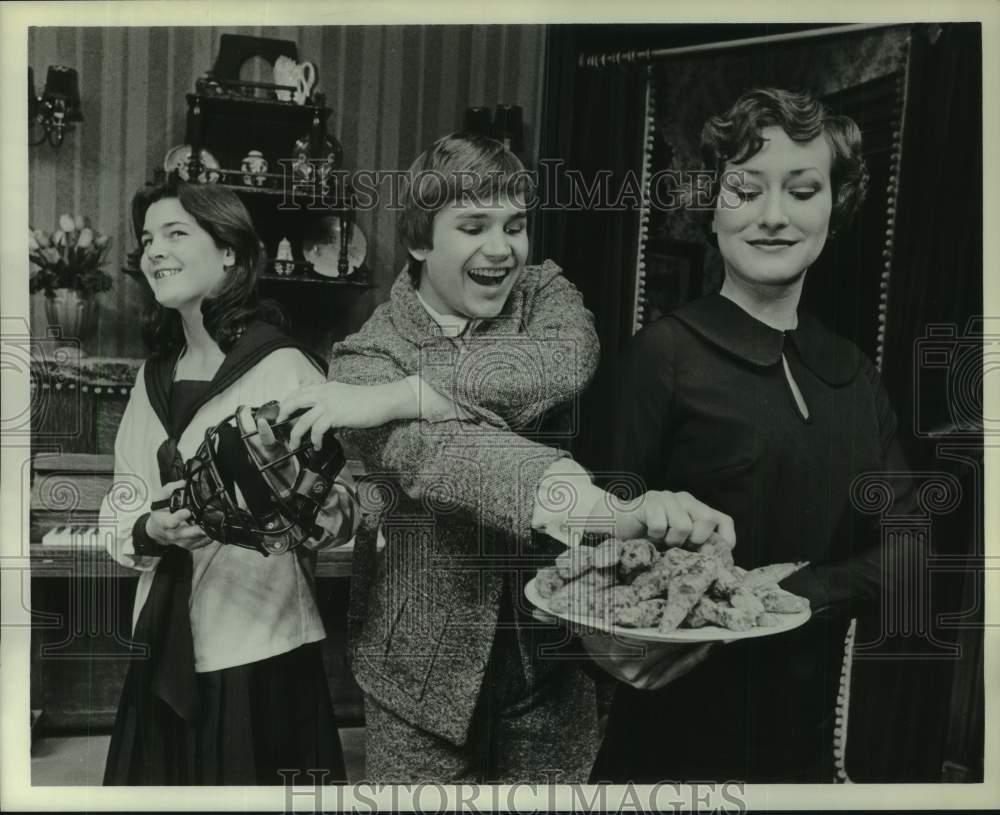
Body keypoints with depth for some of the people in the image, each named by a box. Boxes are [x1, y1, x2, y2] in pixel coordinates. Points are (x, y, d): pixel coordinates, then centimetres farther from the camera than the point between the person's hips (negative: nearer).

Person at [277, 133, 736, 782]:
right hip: (429, 664, -2)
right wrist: (617, 514, -47)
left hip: (553, 654, 2)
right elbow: (442, 453, -31)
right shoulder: (371, 356, -10)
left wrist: (401, 395, -30)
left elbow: (566, 360, -25)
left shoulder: (546, 294, 0)